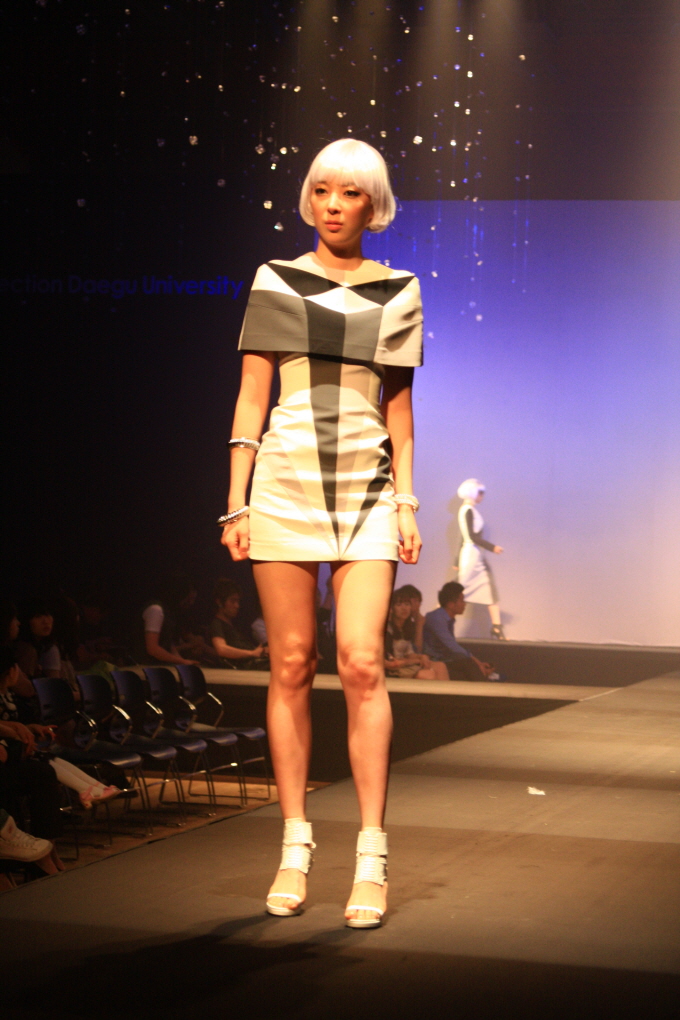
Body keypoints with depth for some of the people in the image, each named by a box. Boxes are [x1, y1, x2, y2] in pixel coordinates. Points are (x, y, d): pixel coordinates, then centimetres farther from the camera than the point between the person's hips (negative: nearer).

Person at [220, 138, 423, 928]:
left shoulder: (397, 292, 9)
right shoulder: (275, 283, 6)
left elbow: (398, 405, 11)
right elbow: (251, 396, 5)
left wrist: (406, 501, 5)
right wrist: (236, 499, 0)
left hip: (367, 490, 0)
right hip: (286, 483, 0)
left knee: (361, 662, -11)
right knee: (290, 665, 1)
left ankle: (372, 856, -6)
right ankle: (295, 847, 9)